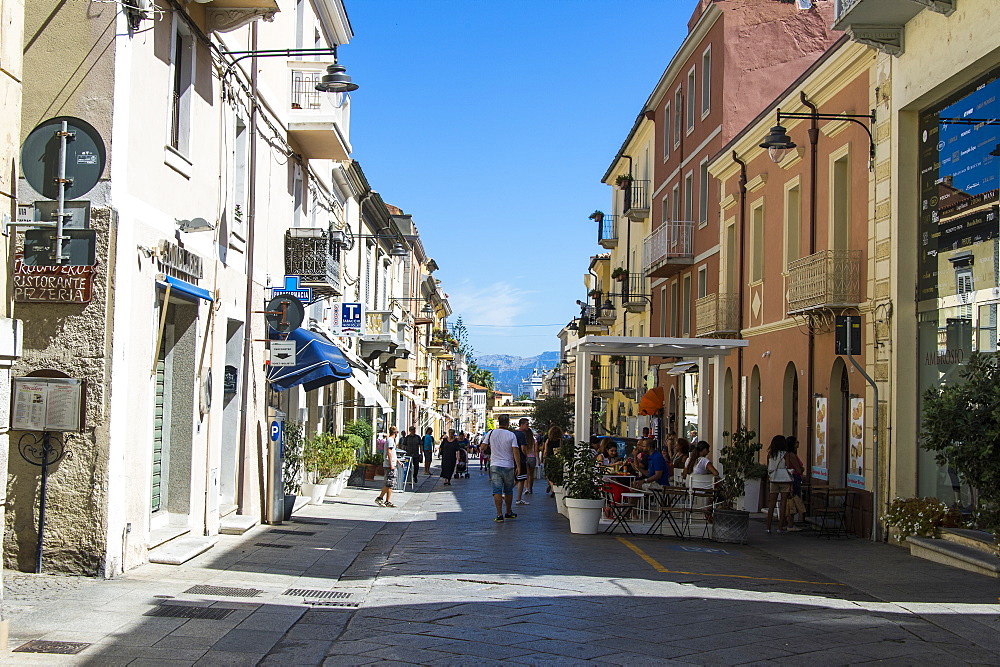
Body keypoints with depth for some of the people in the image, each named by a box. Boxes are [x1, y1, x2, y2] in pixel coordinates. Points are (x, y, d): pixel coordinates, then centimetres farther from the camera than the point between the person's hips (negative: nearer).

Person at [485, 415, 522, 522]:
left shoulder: (491, 433, 0)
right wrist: (518, 466, -8)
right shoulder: (511, 435, -5)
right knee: (508, 491, 15)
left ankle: (499, 515, -9)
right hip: (508, 466, 0)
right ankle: (509, 512, 28)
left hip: (495, 466, 0)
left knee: (497, 491, -2)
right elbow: (515, 451, -11)